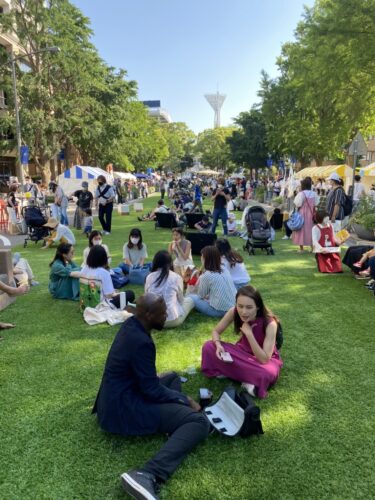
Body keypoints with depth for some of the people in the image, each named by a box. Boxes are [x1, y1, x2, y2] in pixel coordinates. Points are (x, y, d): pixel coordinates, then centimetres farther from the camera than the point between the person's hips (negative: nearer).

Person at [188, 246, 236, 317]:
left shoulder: (206, 275, -14)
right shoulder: (225, 271, 5)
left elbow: (201, 295, -1)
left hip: (219, 311, -6)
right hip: (232, 308, 6)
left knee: (191, 297, 6)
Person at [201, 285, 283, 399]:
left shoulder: (270, 323, -30)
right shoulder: (234, 312, -21)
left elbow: (264, 359, -30)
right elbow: (216, 332, -7)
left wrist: (249, 334, -36)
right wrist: (218, 345, -29)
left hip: (265, 359, -4)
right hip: (243, 351, 4)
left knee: (267, 373, -39)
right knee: (208, 347, -17)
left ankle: (230, 372, -15)